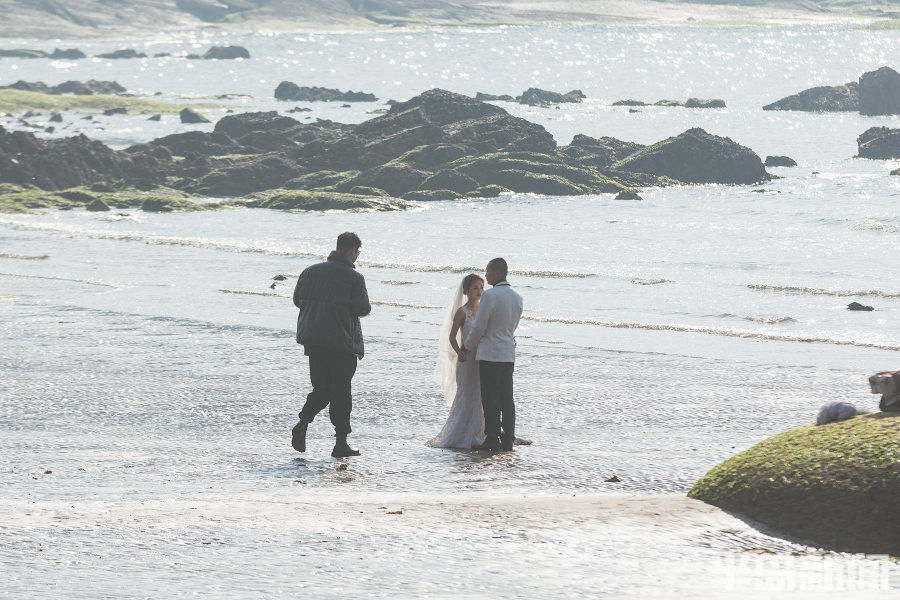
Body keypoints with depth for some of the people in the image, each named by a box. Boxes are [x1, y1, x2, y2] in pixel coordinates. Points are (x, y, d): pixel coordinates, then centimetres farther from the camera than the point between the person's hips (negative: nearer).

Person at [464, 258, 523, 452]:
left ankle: (492, 439, -3)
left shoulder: (489, 296, -15)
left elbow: (479, 326, -12)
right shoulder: (517, 297, 9)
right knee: (507, 399, 10)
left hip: (489, 354, -7)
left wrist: (468, 345, 5)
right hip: (509, 354, 7)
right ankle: (508, 439, 11)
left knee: (490, 400, -3)